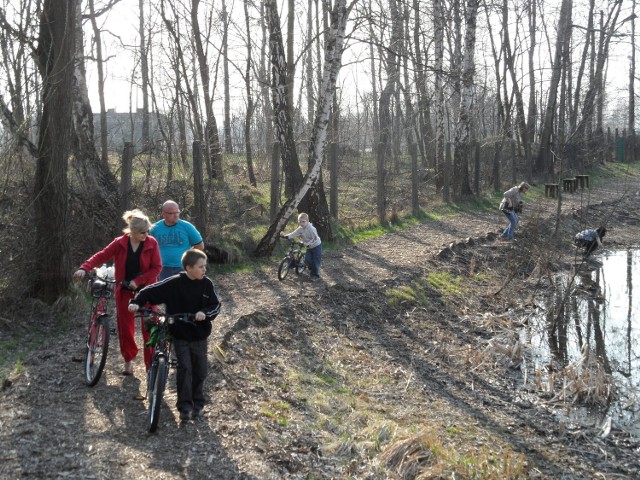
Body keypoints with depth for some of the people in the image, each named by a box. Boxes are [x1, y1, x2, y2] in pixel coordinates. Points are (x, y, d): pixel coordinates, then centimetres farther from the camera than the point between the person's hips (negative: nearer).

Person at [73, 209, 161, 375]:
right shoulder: (120, 243, -6)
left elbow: (157, 267, -9)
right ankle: (128, 360, 28)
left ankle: (151, 365, 4)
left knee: (149, 329, -4)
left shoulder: (151, 243, -9)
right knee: (125, 327, 7)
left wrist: (138, 281, -17)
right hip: (124, 291, 2)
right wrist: (84, 268, -27)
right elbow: (101, 256, -11)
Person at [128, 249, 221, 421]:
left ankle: (198, 404, 25)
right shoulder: (174, 283, -13)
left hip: (199, 336, 2)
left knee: (200, 371, 9)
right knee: (184, 369, -7)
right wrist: (136, 302, -23)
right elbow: (151, 290, -10)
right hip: (180, 335, -2)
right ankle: (184, 406, 5)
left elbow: (216, 305, -3)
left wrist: (205, 313, -22)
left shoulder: (207, 284, -6)